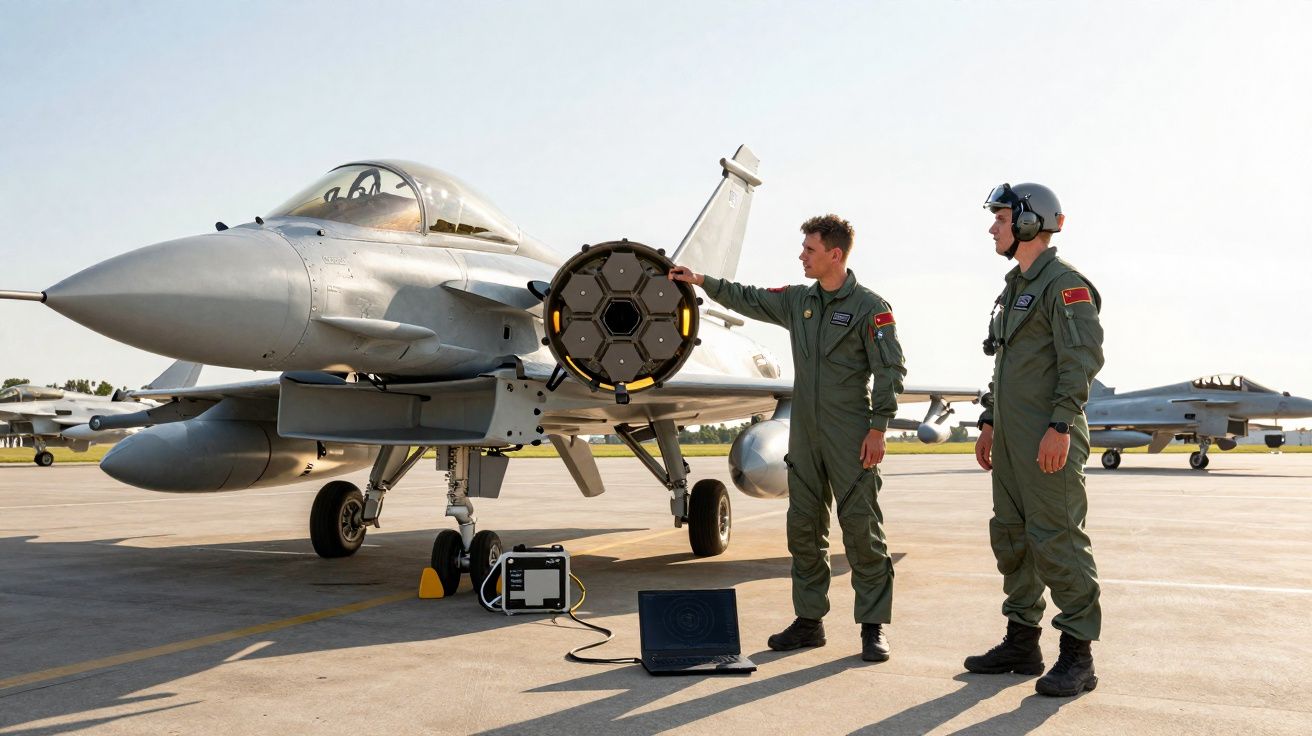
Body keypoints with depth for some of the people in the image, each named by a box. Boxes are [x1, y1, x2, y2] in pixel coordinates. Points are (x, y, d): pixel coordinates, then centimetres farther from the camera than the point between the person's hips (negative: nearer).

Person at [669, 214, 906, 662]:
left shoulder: (869, 307, -7)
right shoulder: (797, 301, 11)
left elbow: (890, 369, -9)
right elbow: (748, 300, 24)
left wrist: (878, 428, -13)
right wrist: (701, 281, 20)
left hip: (851, 439, -6)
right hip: (804, 435, 6)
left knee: (862, 530, -3)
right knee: (804, 529, 9)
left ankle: (873, 627, 5)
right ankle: (809, 621, 18)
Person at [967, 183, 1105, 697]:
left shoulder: (1064, 282, -9)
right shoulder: (1015, 287, 20)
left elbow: (1083, 357, -18)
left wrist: (1061, 425, -24)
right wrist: (989, 422, 20)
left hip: (1049, 439, -10)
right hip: (1012, 438, 10)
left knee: (1057, 541, -8)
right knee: (1011, 537, 12)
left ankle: (1077, 657, 0)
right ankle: (1022, 643, 21)